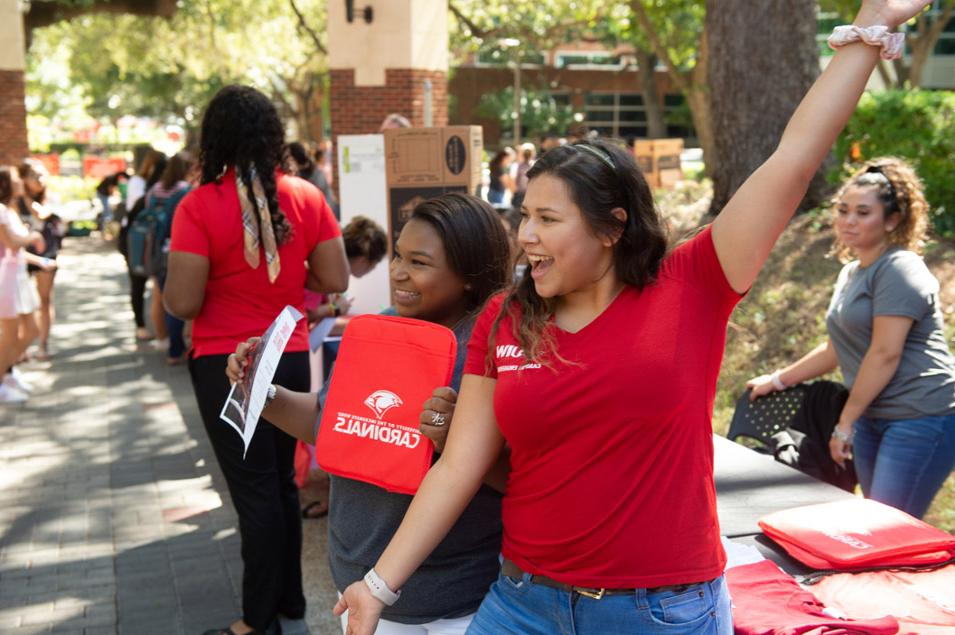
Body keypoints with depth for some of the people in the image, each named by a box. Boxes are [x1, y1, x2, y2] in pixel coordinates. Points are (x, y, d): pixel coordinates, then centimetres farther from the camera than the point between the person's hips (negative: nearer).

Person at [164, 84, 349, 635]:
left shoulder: (199, 206, -14)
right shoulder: (306, 197, -4)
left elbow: (182, 304, -16)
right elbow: (335, 281, -1)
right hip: (292, 357, 4)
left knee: (254, 489, 5)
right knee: (283, 483, 18)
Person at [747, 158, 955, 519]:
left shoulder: (899, 269, -12)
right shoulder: (851, 273, 16)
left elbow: (885, 354, -17)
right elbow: (838, 349, 25)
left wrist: (845, 422, -12)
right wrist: (778, 380, 27)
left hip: (922, 418, -9)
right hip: (873, 418, 9)